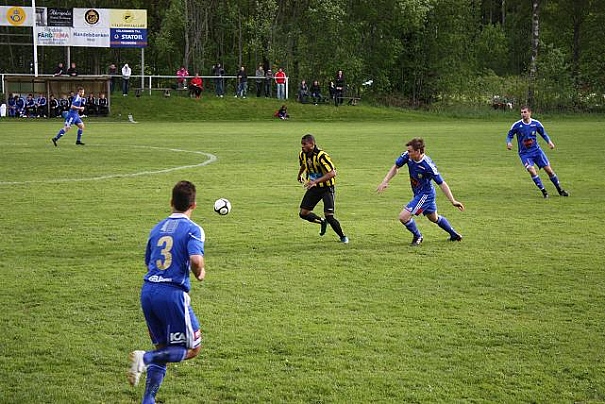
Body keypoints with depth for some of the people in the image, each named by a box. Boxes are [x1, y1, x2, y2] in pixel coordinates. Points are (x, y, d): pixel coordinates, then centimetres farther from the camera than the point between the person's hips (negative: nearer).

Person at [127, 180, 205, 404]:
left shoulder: (157, 228, 15)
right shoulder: (193, 229, -5)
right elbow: (196, 261, -21)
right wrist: (200, 274, 1)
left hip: (147, 291, 7)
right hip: (172, 293, -7)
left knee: (164, 348, 19)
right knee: (192, 348, 7)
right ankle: (145, 358, -15)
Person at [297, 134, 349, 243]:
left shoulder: (321, 156, -25)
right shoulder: (302, 154, -2)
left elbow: (332, 173, -31)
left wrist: (315, 181, -36)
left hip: (326, 188, -7)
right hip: (313, 187, 7)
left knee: (329, 216, -17)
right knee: (303, 214, 1)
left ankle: (343, 237, 6)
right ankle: (322, 222, 28)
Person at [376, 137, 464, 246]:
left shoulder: (428, 165, -32)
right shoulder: (407, 156, -15)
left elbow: (442, 183, -26)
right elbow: (396, 167, 1)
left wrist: (453, 201, -28)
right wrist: (385, 181, -10)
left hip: (425, 194, -8)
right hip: (418, 193, 8)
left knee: (403, 217, -16)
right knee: (434, 218, 27)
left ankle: (418, 236, 10)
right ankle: (455, 235, 46)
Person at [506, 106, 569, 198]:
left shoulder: (536, 123, -4)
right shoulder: (516, 125, -10)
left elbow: (543, 134, 12)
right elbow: (509, 135, 2)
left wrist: (549, 141, -5)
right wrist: (509, 143, -19)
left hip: (536, 150, 2)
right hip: (524, 153, -2)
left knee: (549, 170, 0)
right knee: (532, 170, -25)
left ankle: (560, 190, 18)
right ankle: (543, 191, -11)